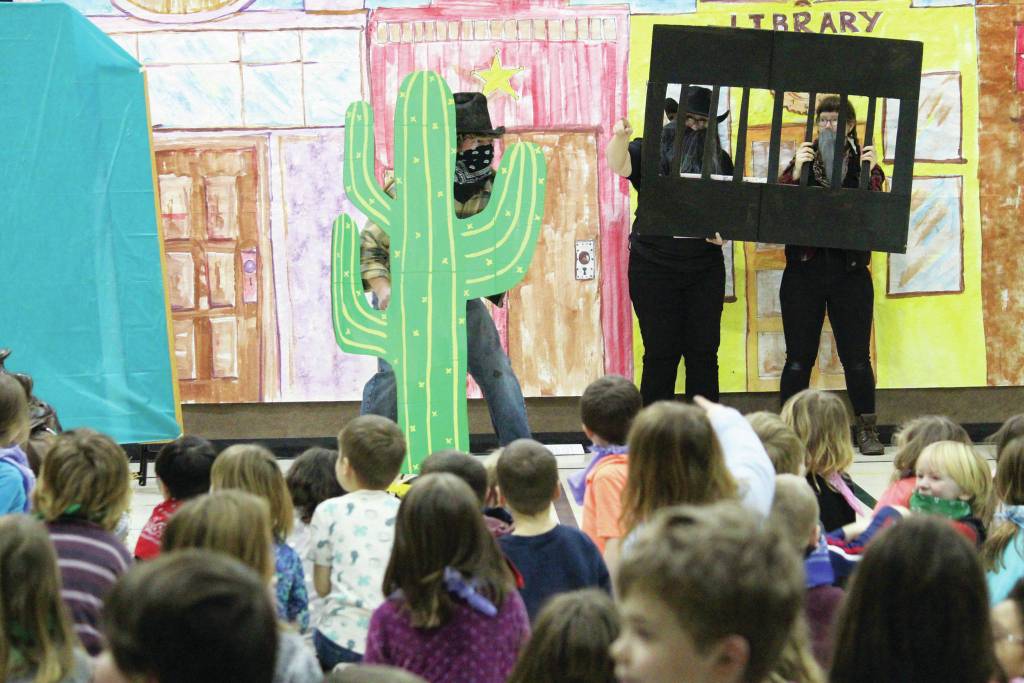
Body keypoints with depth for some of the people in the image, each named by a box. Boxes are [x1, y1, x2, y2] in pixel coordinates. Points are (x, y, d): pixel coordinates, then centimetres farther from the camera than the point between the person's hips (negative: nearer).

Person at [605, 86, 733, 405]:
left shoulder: (719, 160, 11)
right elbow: (619, 165, -22)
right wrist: (620, 137, -44)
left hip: (705, 267, 3)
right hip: (655, 267, -3)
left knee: (703, 352, 5)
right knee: (661, 352, 0)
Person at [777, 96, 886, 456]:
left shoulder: (864, 166, 8)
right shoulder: (802, 163, 9)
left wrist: (870, 175, -18)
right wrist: (795, 172, -15)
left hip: (850, 273, 0)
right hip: (805, 268, 0)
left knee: (857, 358, 1)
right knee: (799, 358, 1)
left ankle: (867, 431, 8)